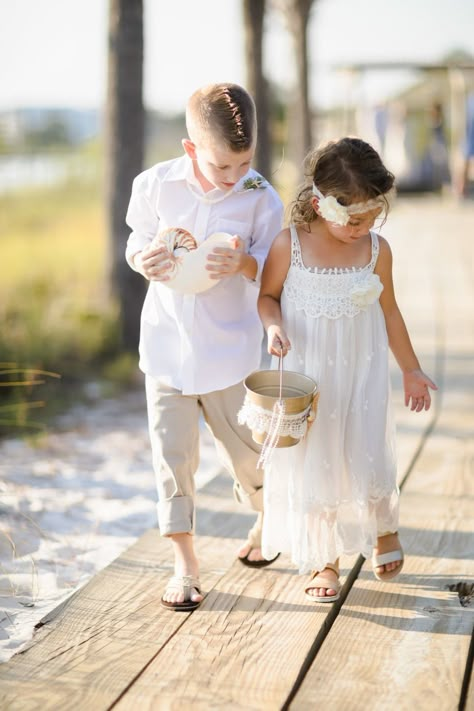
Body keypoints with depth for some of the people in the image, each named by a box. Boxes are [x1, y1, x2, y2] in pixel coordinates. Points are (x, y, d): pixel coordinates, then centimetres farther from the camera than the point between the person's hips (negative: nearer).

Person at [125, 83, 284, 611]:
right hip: (167, 343, 1)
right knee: (172, 453, 3)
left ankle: (266, 518, 45)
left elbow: (271, 271, -6)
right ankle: (184, 565, 15)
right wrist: (142, 260, -19)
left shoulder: (261, 199, -10)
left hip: (229, 347, -1)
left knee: (242, 448, 13)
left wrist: (243, 263, -28)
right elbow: (137, 243, 4)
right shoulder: (155, 185, -8)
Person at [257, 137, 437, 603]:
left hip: (361, 375, 1)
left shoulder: (377, 250, -8)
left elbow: (388, 311, 6)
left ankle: (384, 529, 35)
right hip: (306, 376, -1)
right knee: (313, 465, 8)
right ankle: (324, 561, 25)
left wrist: (411, 370, 14)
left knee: (369, 460, 2)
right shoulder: (289, 246, -14)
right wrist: (274, 327, -22)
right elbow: (266, 296, 1)